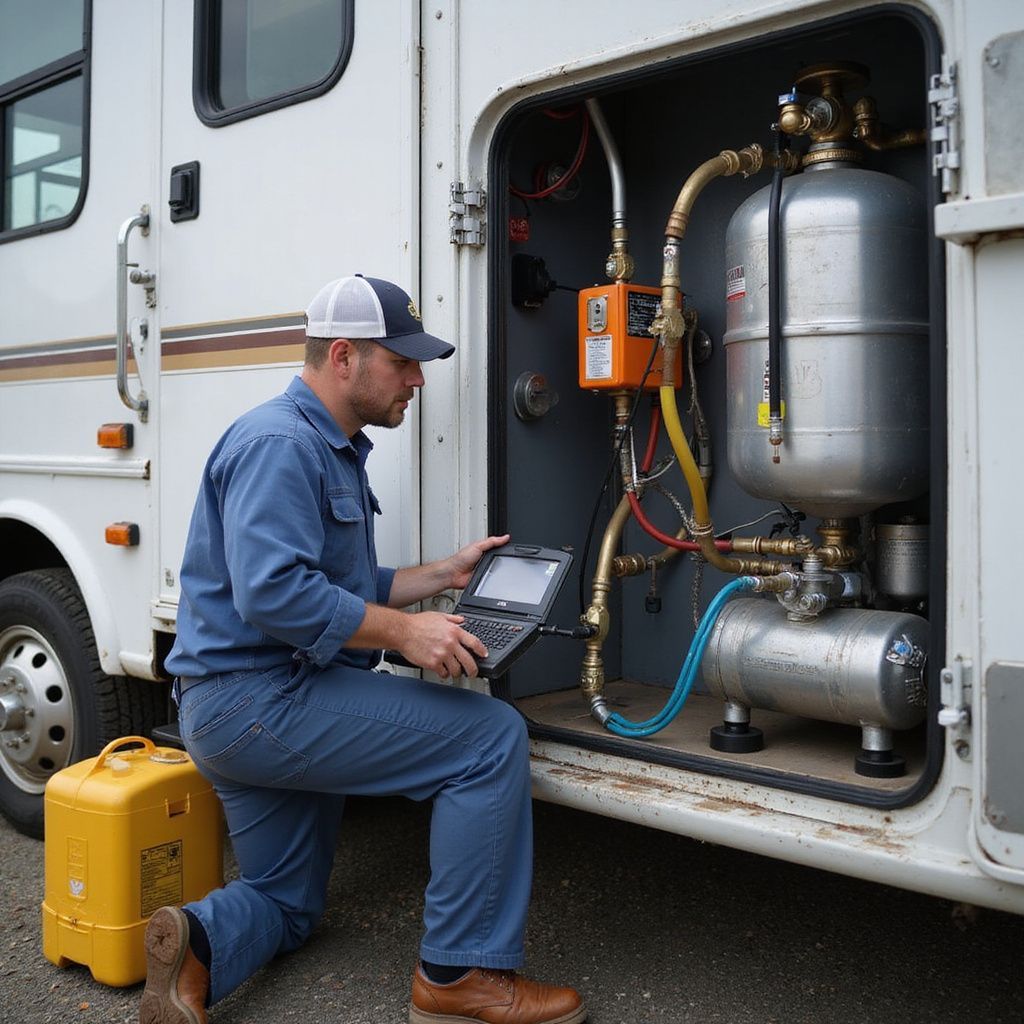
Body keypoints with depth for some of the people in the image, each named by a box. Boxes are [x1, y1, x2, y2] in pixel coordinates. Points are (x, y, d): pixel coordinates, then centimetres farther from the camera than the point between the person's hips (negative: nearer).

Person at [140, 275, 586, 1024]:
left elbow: (345, 590, 21)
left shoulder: (336, 449, 17)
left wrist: (444, 574, 13)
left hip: (238, 710, 11)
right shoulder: (281, 442, -17)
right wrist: (404, 632, -25)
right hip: (255, 700, -11)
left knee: (284, 905, 22)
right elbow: (273, 594, -29)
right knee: (491, 737, -13)